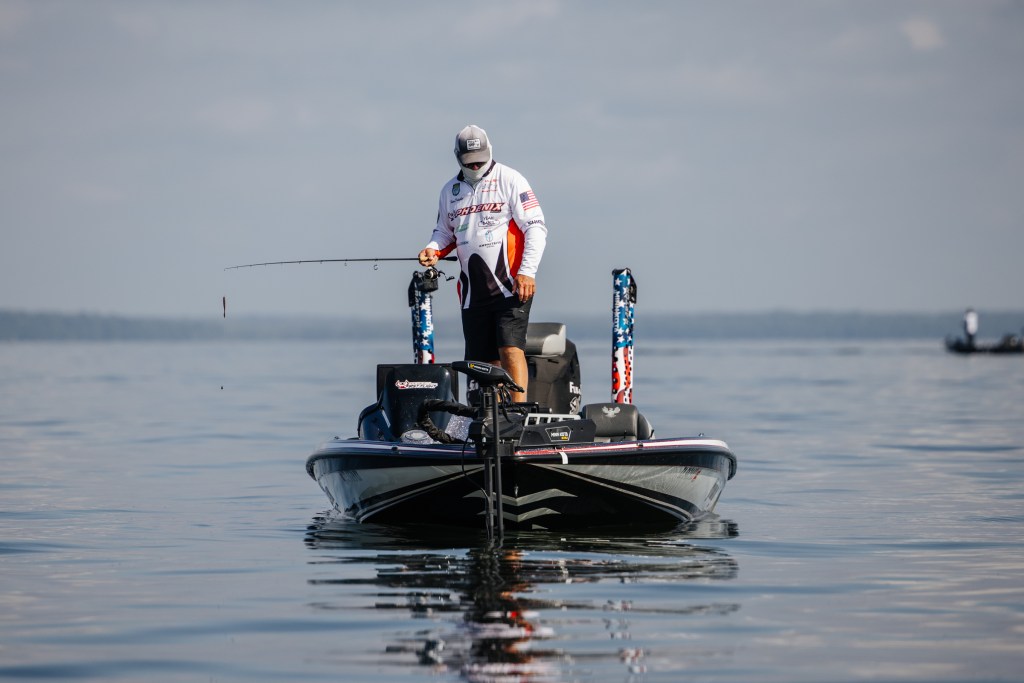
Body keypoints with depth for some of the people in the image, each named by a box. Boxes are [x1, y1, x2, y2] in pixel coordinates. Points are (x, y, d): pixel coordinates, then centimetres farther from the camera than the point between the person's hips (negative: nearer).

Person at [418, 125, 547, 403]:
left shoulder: (509, 180, -1)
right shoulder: (450, 191, 15)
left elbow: (536, 228, -6)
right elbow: (445, 231, 26)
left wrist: (527, 272, -16)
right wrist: (433, 250, 2)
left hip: (511, 286, -5)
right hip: (473, 290, 5)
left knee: (510, 348, -18)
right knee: (483, 360, 4)